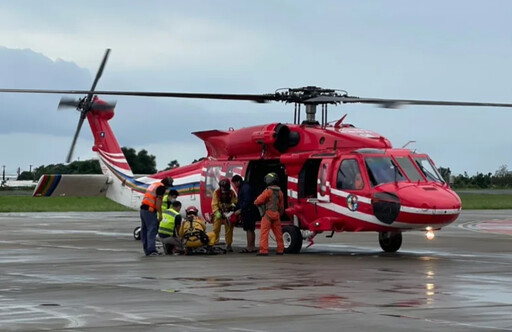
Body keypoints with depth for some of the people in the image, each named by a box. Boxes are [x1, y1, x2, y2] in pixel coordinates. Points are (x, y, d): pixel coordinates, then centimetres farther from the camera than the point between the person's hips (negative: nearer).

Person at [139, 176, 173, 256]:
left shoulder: (154, 185, 23)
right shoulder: (162, 187, -6)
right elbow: (158, 201, -14)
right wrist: (160, 214, -13)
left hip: (143, 208, 10)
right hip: (150, 210, -10)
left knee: (144, 230, 10)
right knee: (152, 230, -11)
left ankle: (146, 250, 14)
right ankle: (151, 250, -18)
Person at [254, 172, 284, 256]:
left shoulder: (268, 191, -13)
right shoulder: (279, 192, 10)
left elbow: (258, 201, -12)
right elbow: (282, 206, 16)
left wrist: (256, 202, 10)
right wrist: (280, 214, 26)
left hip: (267, 214, -7)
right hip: (276, 215, 7)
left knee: (264, 233, -6)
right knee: (278, 232, 13)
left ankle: (264, 250, -12)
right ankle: (280, 249, 19)